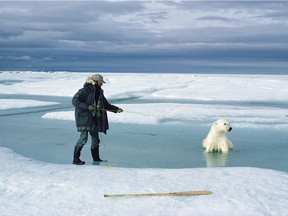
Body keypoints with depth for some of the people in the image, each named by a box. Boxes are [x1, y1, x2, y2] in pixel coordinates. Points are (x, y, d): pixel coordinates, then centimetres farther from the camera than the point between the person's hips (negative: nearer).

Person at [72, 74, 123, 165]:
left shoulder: (99, 92, 14)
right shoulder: (85, 90, -12)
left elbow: (105, 104, 22)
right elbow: (74, 100, -17)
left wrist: (116, 109, 11)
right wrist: (86, 107, -23)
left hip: (94, 120, 8)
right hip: (84, 118, -8)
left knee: (95, 139, 13)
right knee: (83, 138, -12)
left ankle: (96, 159, 25)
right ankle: (76, 159, -4)